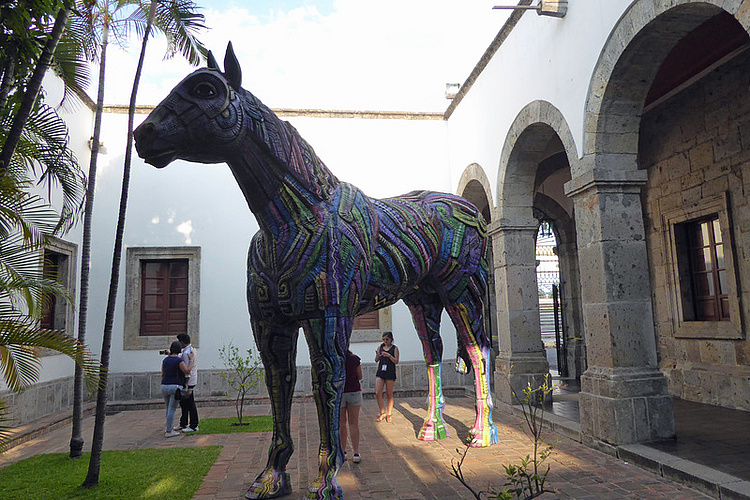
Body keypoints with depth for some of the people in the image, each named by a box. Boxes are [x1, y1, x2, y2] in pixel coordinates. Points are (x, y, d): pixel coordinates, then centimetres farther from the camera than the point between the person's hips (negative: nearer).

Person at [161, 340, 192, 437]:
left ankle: (170, 427, 29)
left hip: (165, 387, 6)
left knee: (169, 408, 19)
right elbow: (187, 371, -21)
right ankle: (168, 432, -3)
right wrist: (191, 360, -11)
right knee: (172, 409, -4)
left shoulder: (165, 360, 8)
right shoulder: (179, 360, -12)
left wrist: (163, 388, 19)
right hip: (175, 387, -6)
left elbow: (162, 375, 12)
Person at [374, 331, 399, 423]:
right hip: (380, 372, 3)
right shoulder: (380, 347, 8)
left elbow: (396, 361, -8)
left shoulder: (394, 348, 0)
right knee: (377, 393, -5)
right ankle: (382, 413, 12)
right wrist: (377, 355, -12)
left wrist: (389, 355, -23)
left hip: (390, 373, -3)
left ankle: (389, 414, 15)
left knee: (389, 394, 3)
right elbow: (376, 360, 10)